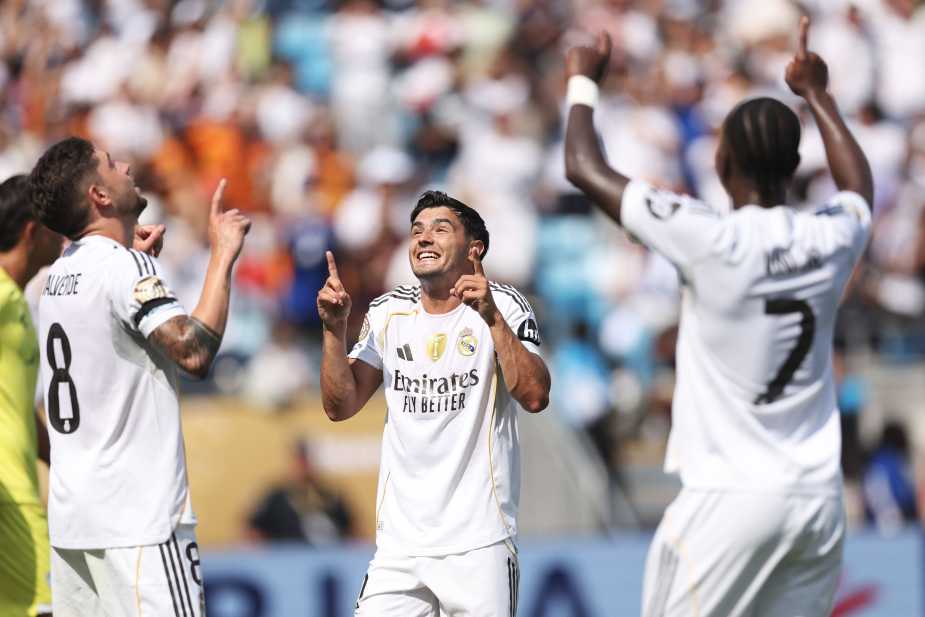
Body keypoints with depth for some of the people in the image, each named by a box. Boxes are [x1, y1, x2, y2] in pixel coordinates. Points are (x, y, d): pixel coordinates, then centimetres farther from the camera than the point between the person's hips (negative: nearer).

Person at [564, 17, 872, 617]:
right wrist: (818, 95, 42)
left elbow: (586, 168, -2)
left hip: (730, 500, -5)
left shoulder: (711, 239, -12)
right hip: (818, 497, 5)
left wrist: (583, 81, 14)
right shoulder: (831, 239, 2)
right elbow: (860, 187, 31)